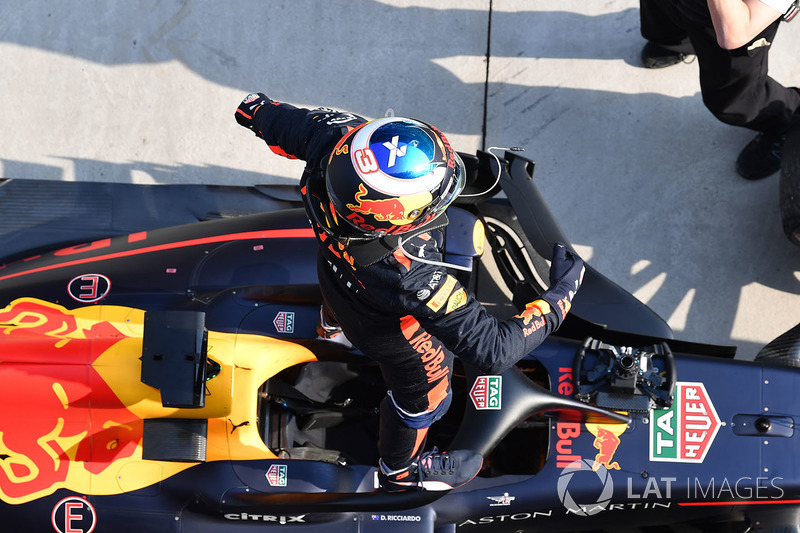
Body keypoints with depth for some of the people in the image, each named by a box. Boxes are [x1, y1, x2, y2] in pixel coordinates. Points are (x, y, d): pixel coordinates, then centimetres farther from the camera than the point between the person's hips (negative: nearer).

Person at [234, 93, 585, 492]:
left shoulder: (332, 137, -39)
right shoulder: (409, 275, -51)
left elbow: (281, 121, -15)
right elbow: (492, 350, -43)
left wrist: (257, 108, 9)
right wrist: (560, 295, -33)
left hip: (333, 272, 5)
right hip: (390, 329, -5)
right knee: (422, 391, 27)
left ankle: (332, 324, 78)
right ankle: (400, 470, 58)